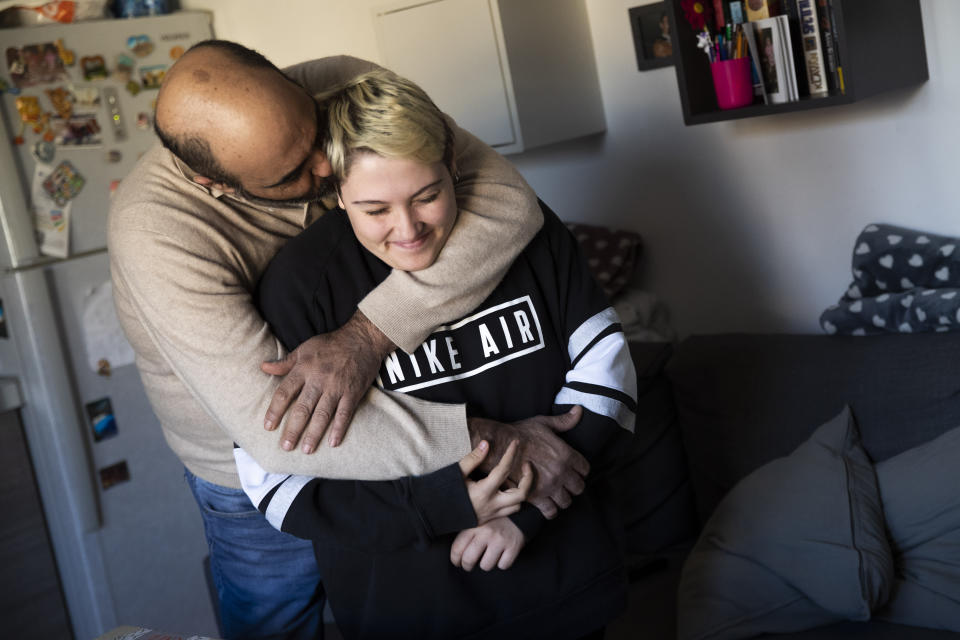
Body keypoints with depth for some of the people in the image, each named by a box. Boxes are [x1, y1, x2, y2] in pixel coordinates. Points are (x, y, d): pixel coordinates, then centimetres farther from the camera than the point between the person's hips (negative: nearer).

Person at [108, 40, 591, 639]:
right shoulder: (156, 229, -36)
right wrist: (492, 442, -43)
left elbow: (508, 196, -34)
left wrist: (368, 335, -45)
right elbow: (271, 427, -42)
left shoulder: (347, 90, -25)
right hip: (260, 482, -3)